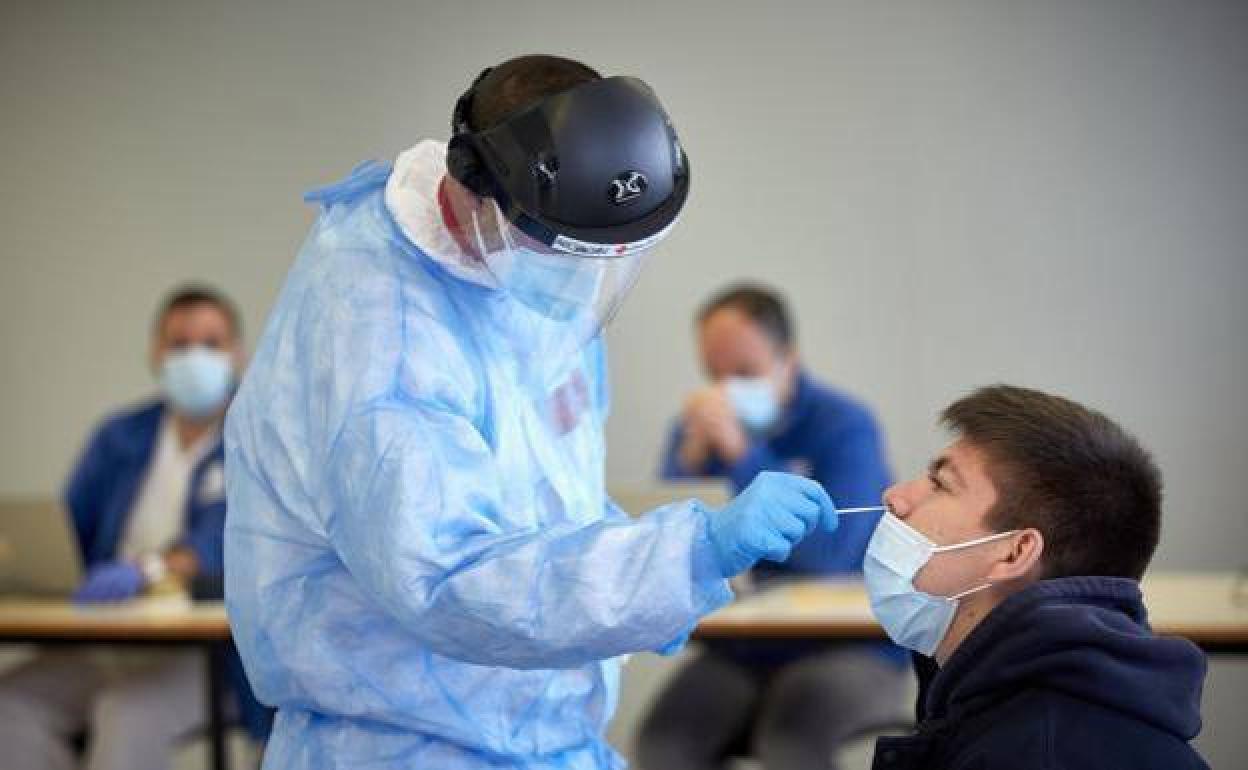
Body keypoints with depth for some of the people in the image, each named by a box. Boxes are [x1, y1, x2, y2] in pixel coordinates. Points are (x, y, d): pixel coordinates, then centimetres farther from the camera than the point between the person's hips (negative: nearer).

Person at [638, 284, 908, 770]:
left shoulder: (844, 426, -8)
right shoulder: (699, 425, 7)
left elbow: (826, 555, -22)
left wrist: (741, 453, -25)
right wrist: (694, 453, -14)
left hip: (849, 653, -4)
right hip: (738, 655, 4)